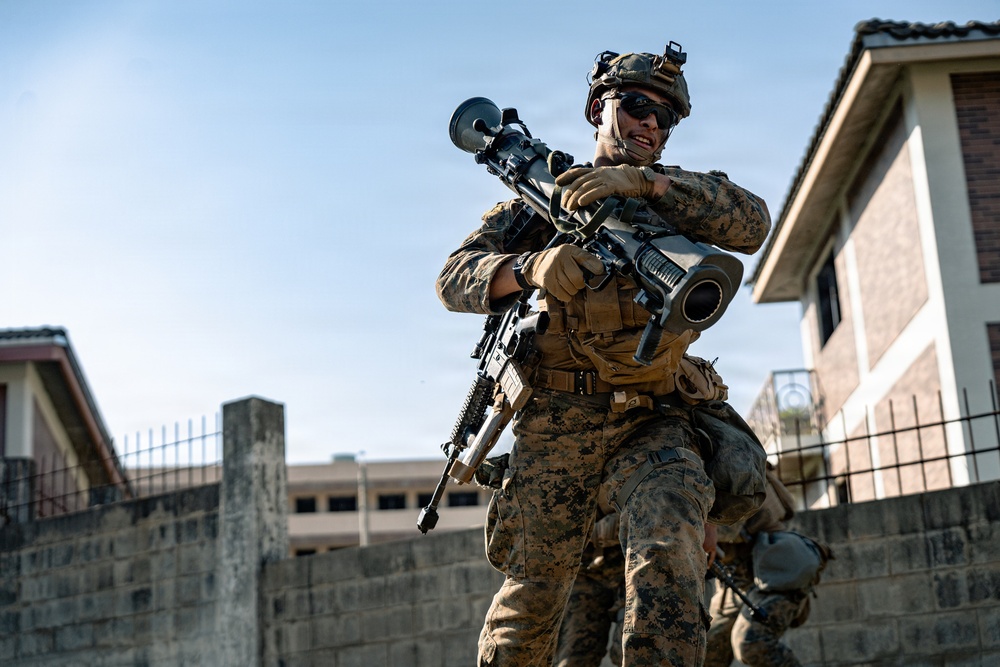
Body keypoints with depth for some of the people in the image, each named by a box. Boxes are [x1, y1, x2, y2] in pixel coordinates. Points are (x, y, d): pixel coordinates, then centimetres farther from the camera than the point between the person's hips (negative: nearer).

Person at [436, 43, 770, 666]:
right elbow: (456, 279, -2)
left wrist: (641, 181, -21)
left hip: (652, 421, 0)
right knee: (531, 597, 3)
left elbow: (751, 223, -9)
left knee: (670, 525, -28)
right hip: (554, 427, 0)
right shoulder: (537, 197, 11)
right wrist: (532, 266, -24)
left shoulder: (678, 194, 13)